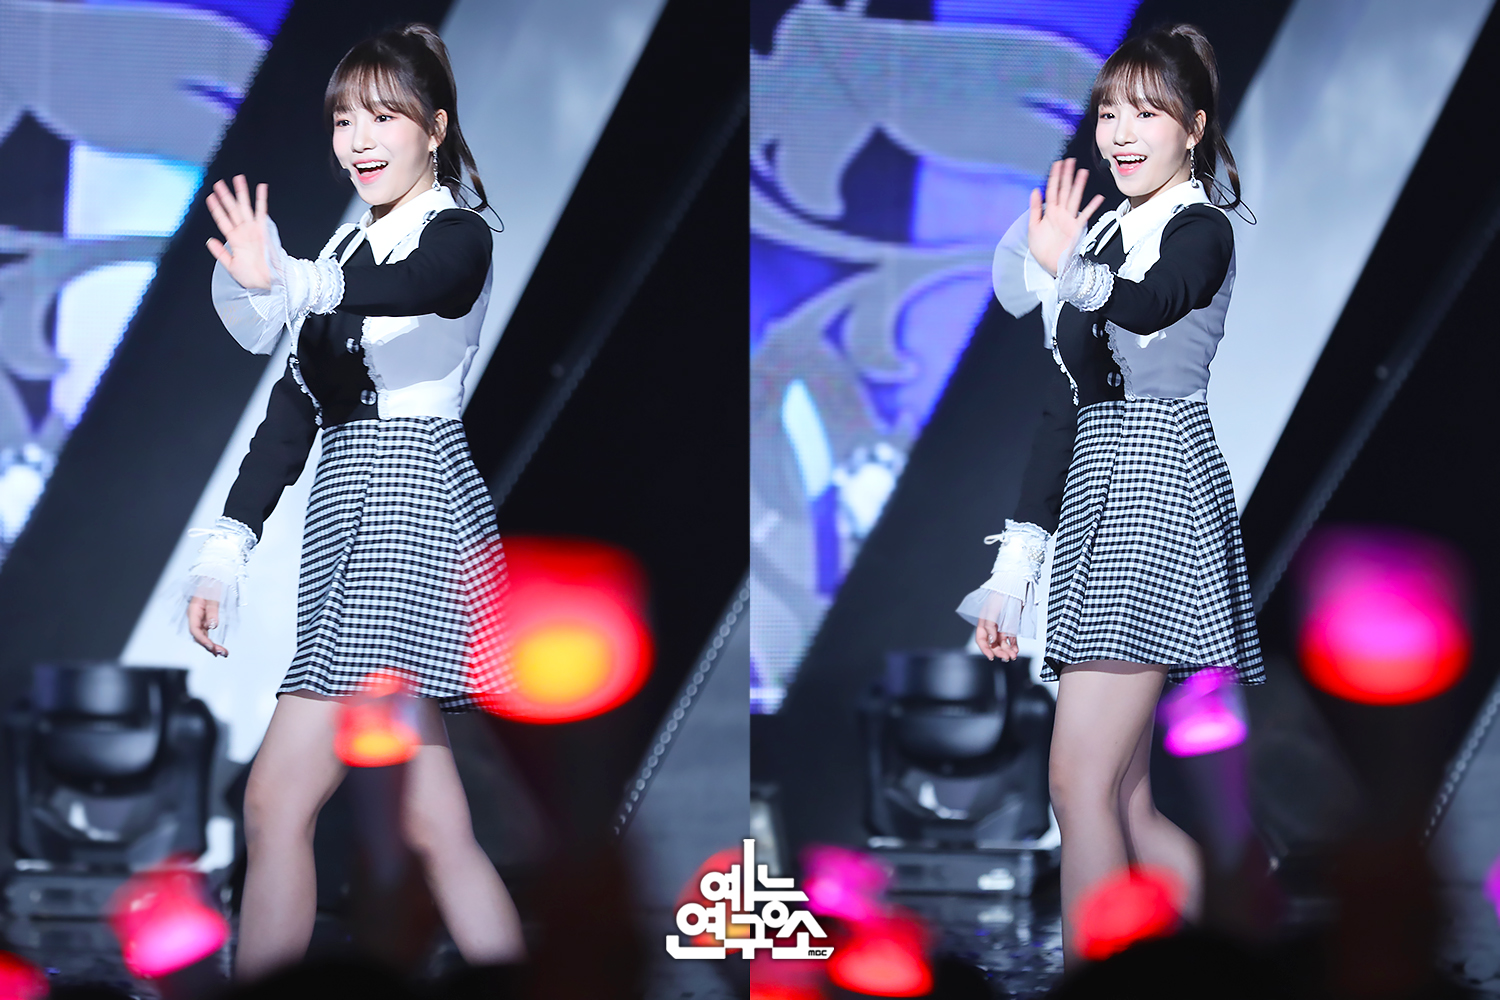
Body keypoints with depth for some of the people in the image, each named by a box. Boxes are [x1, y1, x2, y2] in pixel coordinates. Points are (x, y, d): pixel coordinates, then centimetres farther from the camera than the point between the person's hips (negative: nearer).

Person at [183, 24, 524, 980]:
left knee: (278, 799, -15)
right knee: (433, 823, 4)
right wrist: (228, 548, 7)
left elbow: (411, 287, -28)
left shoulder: (459, 237, -3)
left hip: (412, 510, -8)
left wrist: (292, 284, -48)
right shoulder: (354, 251, 20)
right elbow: (297, 403, 16)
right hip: (355, 510, 8)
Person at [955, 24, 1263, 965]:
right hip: (1099, 495, 8)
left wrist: (1076, 280, -49)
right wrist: (1016, 565, 15)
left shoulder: (1201, 229, -3)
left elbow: (1157, 303, -27)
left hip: (1161, 478, -8)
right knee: (1127, 802, 5)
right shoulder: (1108, 237, 20)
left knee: (1081, 778, -14)